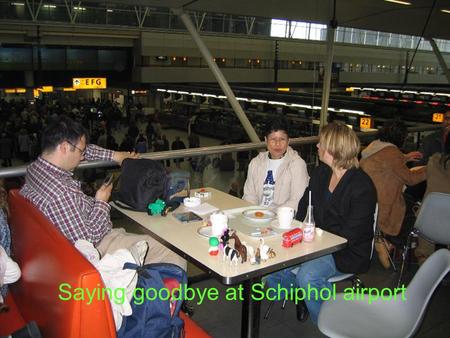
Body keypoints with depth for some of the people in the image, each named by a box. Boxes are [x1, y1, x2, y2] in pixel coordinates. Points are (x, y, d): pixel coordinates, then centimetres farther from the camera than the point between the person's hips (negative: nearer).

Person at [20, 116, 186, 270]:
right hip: (98, 246, -10)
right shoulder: (59, 192, -34)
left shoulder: (35, 166, -3)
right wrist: (102, 202, -15)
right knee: (178, 263, -7)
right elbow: (87, 240, -28)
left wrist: (113, 155, 6)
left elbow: (84, 148, 14)